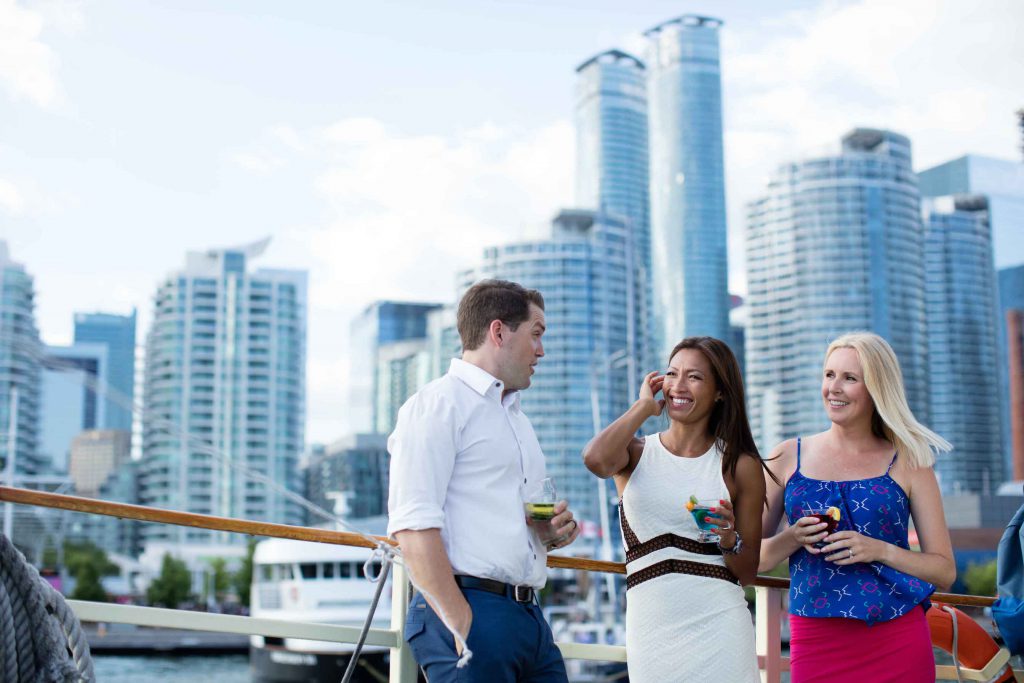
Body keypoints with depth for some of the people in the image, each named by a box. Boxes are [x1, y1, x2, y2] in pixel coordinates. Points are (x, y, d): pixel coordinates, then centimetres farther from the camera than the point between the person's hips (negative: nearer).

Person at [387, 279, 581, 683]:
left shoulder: (517, 420, 23)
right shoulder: (438, 404, -4)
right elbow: (413, 527, -15)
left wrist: (551, 532, 10)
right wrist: (462, 625, -21)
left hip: (530, 616, 8)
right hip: (472, 610, -8)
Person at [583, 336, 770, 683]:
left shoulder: (740, 466, 6)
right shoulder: (637, 453, 7)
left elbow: (748, 572, 10)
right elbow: (596, 459, -19)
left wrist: (729, 539, -12)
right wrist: (644, 406, -3)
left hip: (718, 623, 0)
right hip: (650, 624, 1)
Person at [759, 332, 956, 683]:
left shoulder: (908, 462, 3)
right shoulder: (788, 457, 6)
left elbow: (945, 569, 4)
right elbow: (753, 557, 8)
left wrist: (881, 550, -13)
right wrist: (793, 538, -11)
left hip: (896, 644, 0)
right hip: (816, 643, 1)